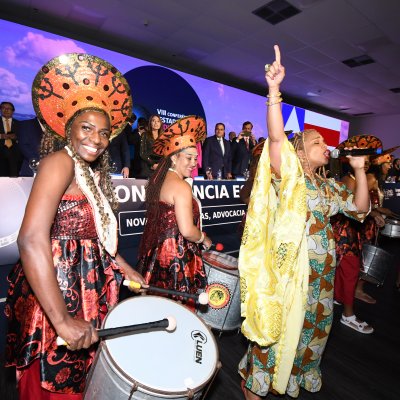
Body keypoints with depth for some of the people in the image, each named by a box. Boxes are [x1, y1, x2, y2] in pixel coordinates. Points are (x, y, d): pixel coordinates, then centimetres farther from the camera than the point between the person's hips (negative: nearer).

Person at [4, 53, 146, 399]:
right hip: (56, 295, -8)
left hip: (85, 292, 8)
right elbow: (31, 240, -27)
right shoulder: (59, 162, -16)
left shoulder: (94, 174, 11)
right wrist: (63, 320, -27)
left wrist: (126, 270, 12)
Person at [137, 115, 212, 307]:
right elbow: (187, 230, -23)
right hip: (175, 257, -9)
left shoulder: (159, 180, 8)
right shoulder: (181, 185, -19)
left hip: (156, 252, 9)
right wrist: (204, 239, -4)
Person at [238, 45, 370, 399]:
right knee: (277, 329, 5)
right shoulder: (289, 174, -8)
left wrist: (360, 170, 6)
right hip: (289, 269, -7)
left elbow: (360, 208, 13)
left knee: (311, 329, 21)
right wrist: (274, 89, -30)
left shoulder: (327, 186, 12)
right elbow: (276, 137, -23)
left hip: (321, 273, 7)